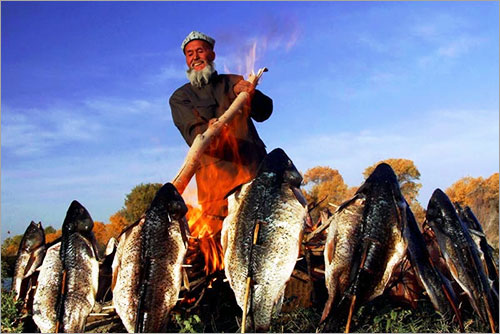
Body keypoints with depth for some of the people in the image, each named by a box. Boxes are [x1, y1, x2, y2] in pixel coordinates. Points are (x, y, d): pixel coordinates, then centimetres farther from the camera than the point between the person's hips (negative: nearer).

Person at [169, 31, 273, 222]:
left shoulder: (234, 82, 20)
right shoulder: (180, 98, 14)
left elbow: (264, 113, 10)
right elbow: (192, 133, -3)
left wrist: (250, 94, -12)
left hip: (254, 165, 2)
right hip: (215, 172, -1)